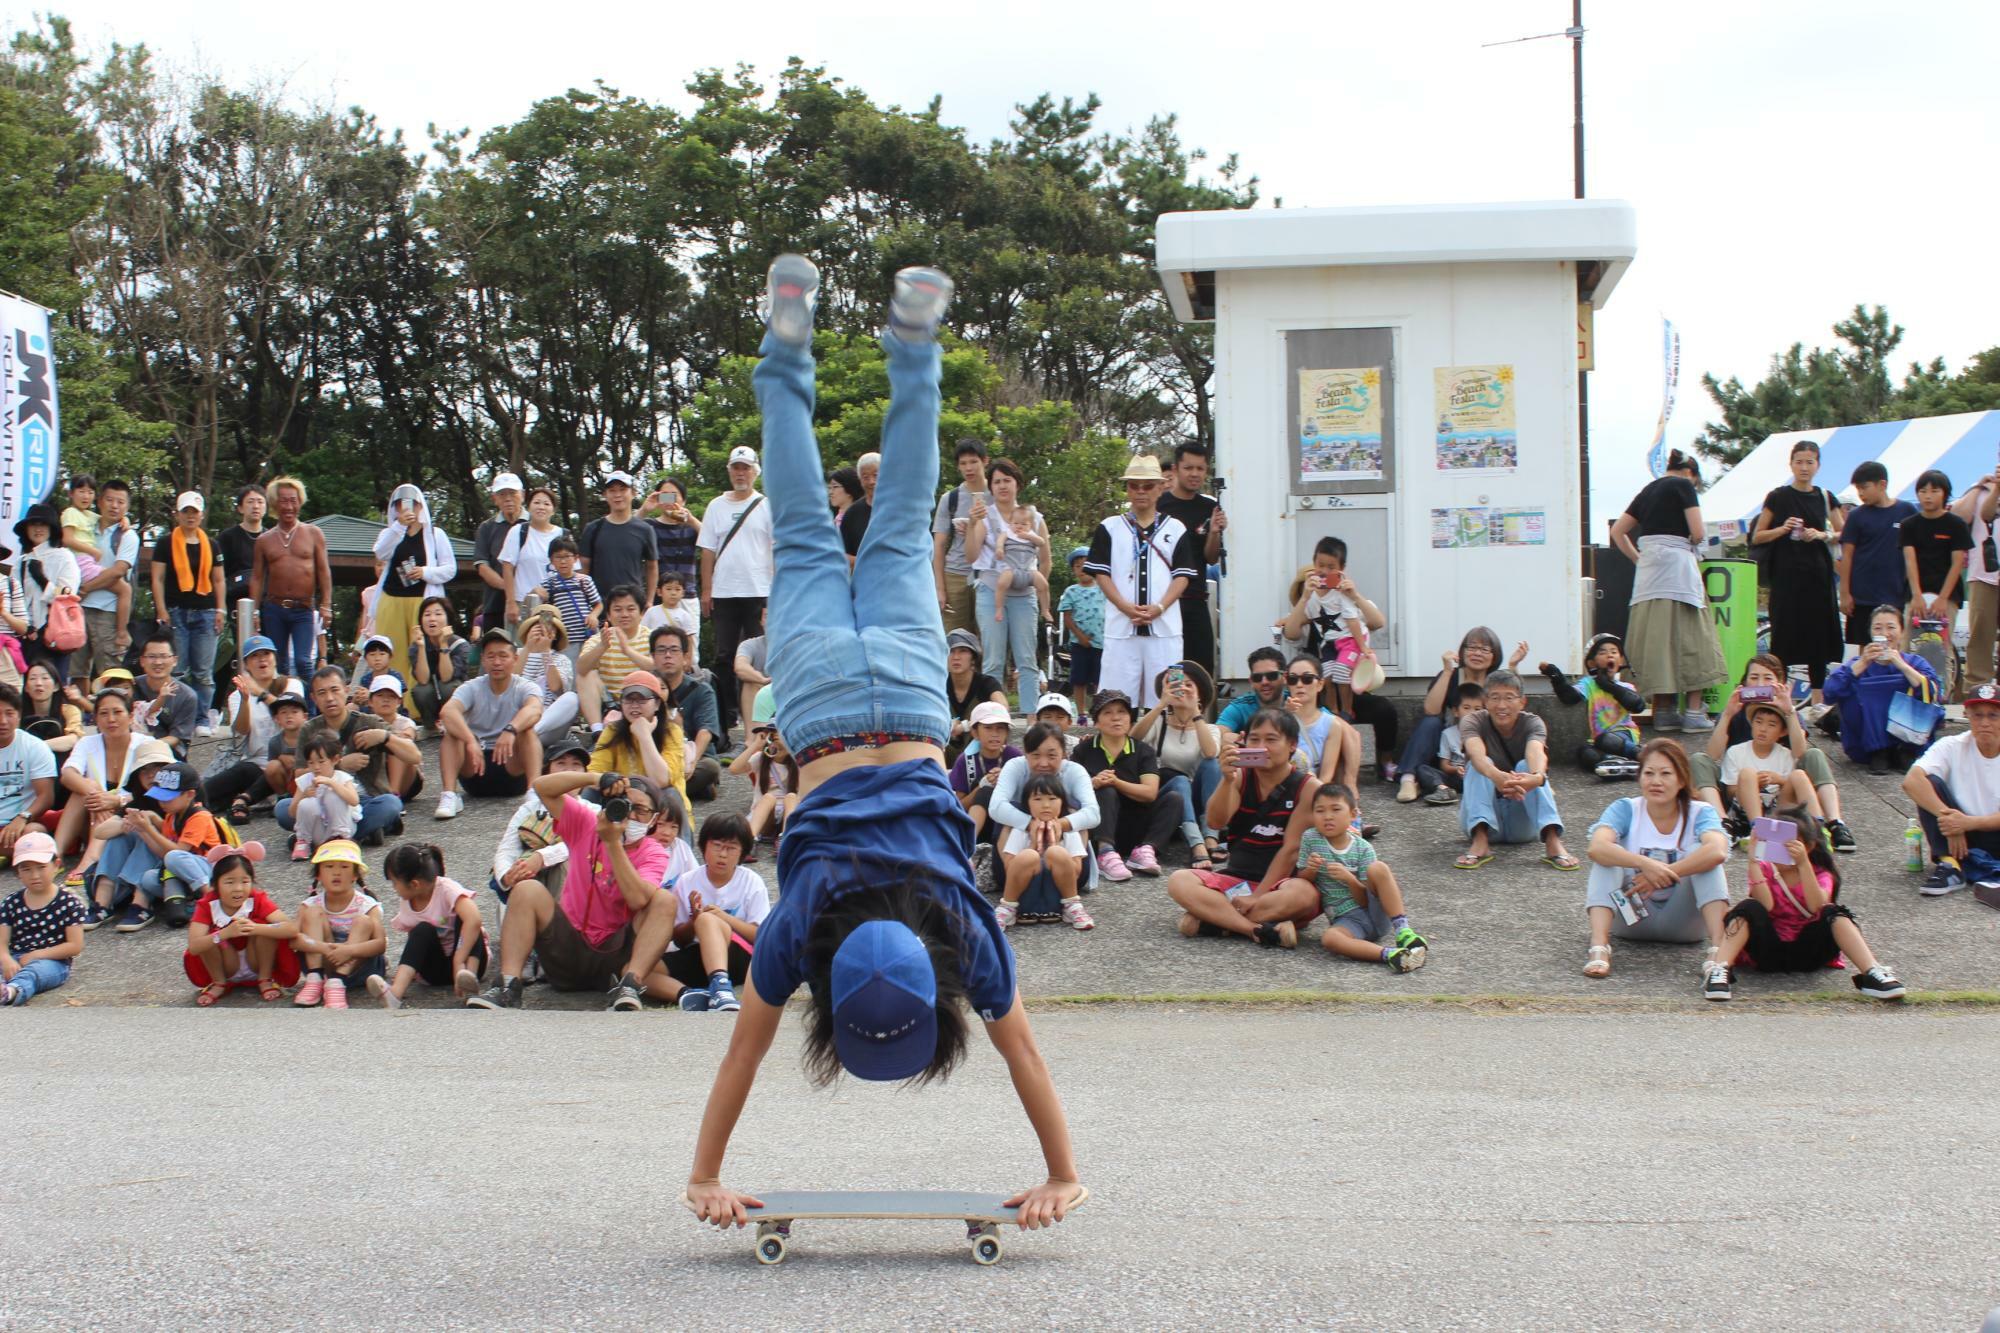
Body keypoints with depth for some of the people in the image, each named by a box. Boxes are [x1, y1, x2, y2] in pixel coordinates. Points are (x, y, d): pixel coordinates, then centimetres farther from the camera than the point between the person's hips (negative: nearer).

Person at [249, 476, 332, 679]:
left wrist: (326, 606, -7)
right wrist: (254, 611, 1)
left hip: (304, 610, -2)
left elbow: (324, 571, 2)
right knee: (277, 665, 7)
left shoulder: (313, 534, 5)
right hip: (273, 610, 2)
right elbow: (256, 577, 9)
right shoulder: (264, 540, 9)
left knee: (304, 662, -14)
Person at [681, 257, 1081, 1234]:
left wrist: (1064, 1176, -13)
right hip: (829, 705, 0)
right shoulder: (799, 923, -28)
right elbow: (742, 1055, -18)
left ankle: (914, 348, 31)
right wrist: (704, 1175, -16)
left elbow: (1022, 1053, -17)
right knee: (811, 547, 20)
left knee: (894, 541, 21)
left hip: (903, 704, 0)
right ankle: (788, 356, 29)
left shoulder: (962, 926, -27)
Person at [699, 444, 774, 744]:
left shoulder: (767, 507, 4)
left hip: (758, 594, -3)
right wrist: (706, 590, 4)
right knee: (724, 658, 3)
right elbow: (708, 551, 11)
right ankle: (726, 721, 6)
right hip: (723, 593, 3)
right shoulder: (716, 507, 12)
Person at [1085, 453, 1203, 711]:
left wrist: (1159, 607, -10)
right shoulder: (1110, 528, 10)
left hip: (1164, 625, 0)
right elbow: (1101, 573, 4)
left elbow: (1182, 575, 6)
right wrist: (1126, 607, -11)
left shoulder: (1175, 529, 11)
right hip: (1120, 626, 0)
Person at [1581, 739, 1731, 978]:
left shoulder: (1699, 813, -7)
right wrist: (1644, 864, -42)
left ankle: (1719, 948, -39)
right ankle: (1598, 947, -39)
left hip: (1683, 921, -1)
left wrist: (1661, 875, -36)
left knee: (1700, 849, -22)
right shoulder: (1625, 810, -5)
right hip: (1633, 919, 1)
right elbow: (1597, 847, -27)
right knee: (1608, 858, -21)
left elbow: (1718, 851, -30)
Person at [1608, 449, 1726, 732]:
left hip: (1647, 570, 6)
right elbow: (1698, 533, -9)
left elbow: (1617, 531, 19)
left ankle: (1662, 711, 6)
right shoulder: (1683, 486, 0)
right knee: (1689, 637, -4)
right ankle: (1694, 712, -8)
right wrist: (1692, 543, 12)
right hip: (1676, 563, -6)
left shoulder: (1648, 490, 19)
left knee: (1656, 638, 6)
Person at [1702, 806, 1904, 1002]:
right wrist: (1753, 863, -22)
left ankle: (1871, 973, -41)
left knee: (1833, 914, -24)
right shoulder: (1765, 870, 3)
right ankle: (1718, 970, -47)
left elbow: (1816, 907, -20)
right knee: (1750, 908, -27)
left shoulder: (1820, 875, 4)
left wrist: (1803, 864, -28)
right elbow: (1765, 906, -18)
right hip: (1769, 950, -1)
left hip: (1807, 952, 1)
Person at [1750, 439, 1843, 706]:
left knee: (1818, 637, 4)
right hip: (1787, 576, -3)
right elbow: (1757, 537, 3)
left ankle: (1818, 700, 10)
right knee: (1784, 637, -5)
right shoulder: (1779, 497, 0)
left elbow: (1842, 535, 13)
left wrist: (1821, 535, -7)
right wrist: (1783, 529, -14)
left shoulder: (1824, 498, 8)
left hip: (1817, 574, 3)